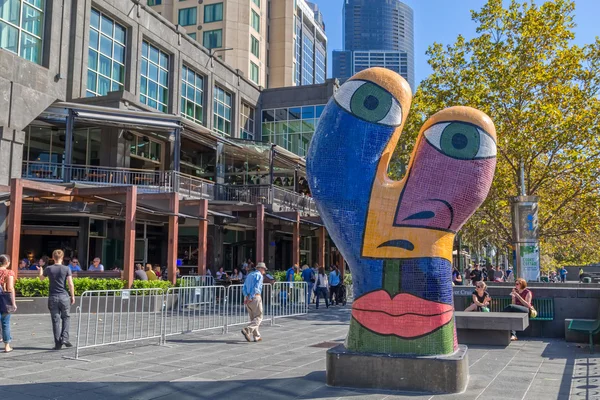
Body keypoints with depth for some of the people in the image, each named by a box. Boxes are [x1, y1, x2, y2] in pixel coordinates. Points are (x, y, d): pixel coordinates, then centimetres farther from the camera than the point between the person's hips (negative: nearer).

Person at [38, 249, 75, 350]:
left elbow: (41, 278, 21)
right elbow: (70, 284, -10)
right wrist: (73, 296, 0)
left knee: (55, 320, 5)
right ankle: (65, 338, 1)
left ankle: (58, 343, 6)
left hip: (53, 297, 1)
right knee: (66, 318, 14)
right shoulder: (67, 269, -4)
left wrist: (40, 271, 42)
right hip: (64, 297, -1)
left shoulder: (48, 269, 1)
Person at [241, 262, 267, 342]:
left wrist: (246, 297, -2)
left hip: (247, 299, 8)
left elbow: (244, 288, 11)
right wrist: (250, 298, -17)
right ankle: (247, 330, -21)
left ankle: (256, 336, 15)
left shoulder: (249, 275, 19)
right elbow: (256, 288, -17)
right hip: (255, 297, -8)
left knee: (253, 318, 13)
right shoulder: (259, 276, -5)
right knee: (258, 317, -3)